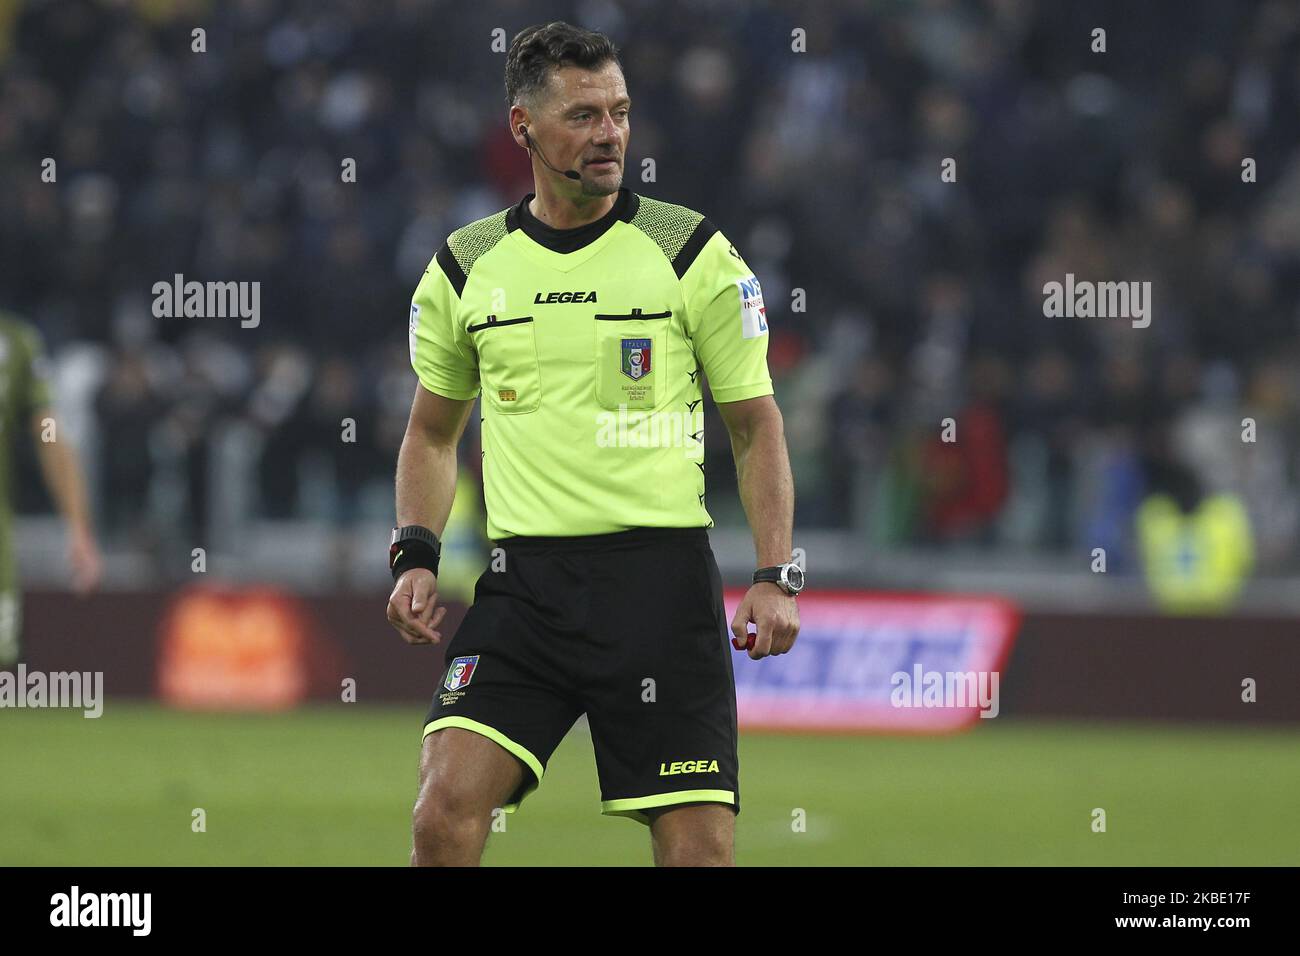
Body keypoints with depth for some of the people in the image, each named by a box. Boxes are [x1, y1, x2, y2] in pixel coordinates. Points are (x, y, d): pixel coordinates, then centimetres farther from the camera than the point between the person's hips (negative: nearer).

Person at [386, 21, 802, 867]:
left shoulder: (693, 253, 1)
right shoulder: (465, 268, 8)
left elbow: (757, 425, 6)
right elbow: (433, 431, 21)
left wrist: (776, 576, -4)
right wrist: (416, 557, 6)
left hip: (661, 575, -2)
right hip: (522, 580, 2)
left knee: (699, 844, -6)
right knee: (447, 805, -15)